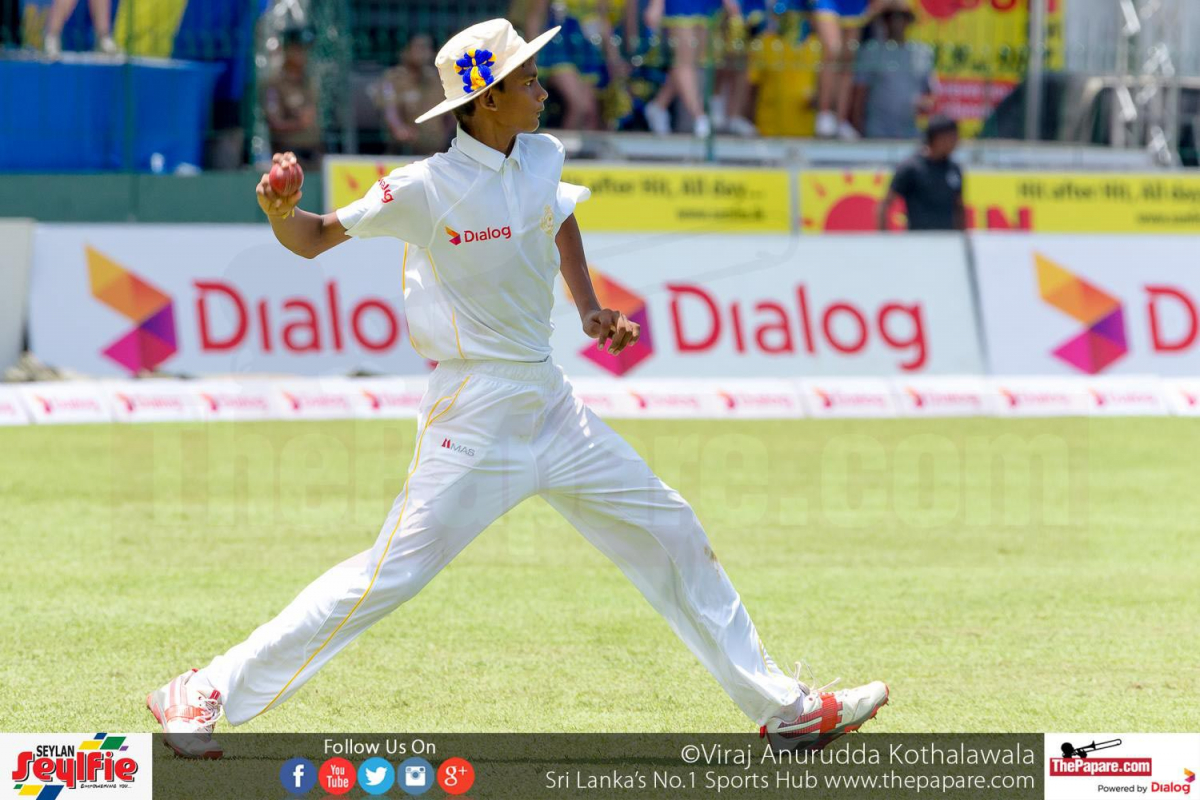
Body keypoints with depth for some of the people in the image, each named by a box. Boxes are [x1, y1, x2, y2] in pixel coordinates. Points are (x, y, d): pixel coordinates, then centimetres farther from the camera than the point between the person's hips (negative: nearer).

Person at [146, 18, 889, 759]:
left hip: (550, 403, 8)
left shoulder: (543, 158, 1)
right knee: (392, 573, -12)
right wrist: (281, 211, -34)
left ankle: (779, 705, 23)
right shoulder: (426, 189, -18)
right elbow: (316, 238, -13)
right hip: (474, 412, -8)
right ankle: (204, 694, -5)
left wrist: (590, 309, 13)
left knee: (670, 533, 12)